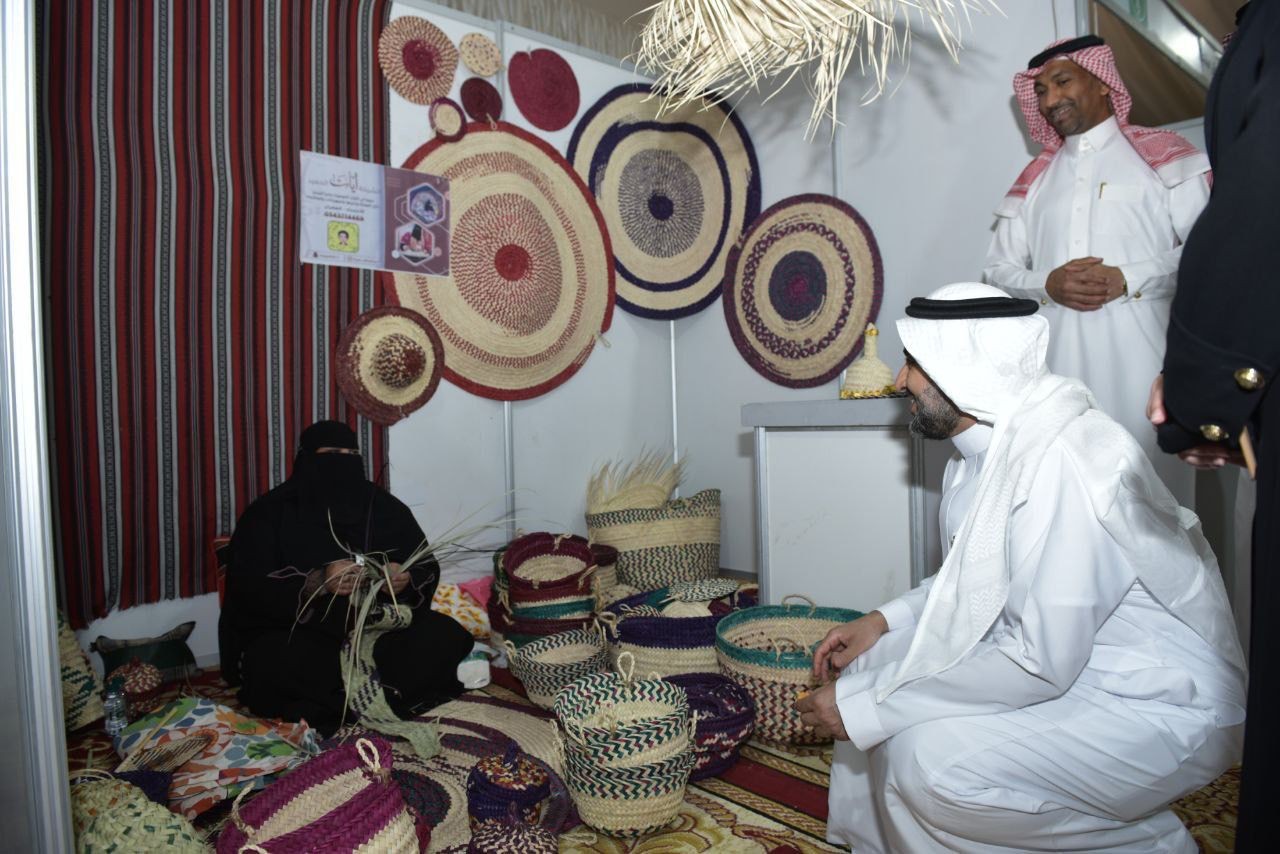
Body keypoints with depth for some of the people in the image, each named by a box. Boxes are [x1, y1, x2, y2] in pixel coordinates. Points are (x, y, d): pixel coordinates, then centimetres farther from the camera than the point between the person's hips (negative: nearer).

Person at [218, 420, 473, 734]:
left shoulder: (385, 507, 5)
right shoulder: (270, 512, -2)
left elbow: (428, 569, 4)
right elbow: (247, 588, -13)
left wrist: (406, 580, -20)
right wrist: (317, 582, -29)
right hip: (295, 635, -2)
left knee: (448, 636, -21)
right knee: (278, 664, -35)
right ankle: (390, 694, -21)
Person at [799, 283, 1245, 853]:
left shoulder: (1065, 460, -28)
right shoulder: (990, 447, 0)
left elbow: (1041, 662, -29)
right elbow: (978, 578, 14)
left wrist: (866, 704, -24)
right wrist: (884, 620, 0)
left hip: (1162, 709, -8)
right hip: (1066, 665, 9)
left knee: (930, 758, -25)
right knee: (875, 664, 0)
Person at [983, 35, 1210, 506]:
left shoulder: (1161, 154, 9)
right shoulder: (1033, 179, 18)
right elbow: (997, 269, 15)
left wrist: (1128, 279, -13)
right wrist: (1047, 285, -5)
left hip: (1139, 357, -2)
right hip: (1057, 362, 3)